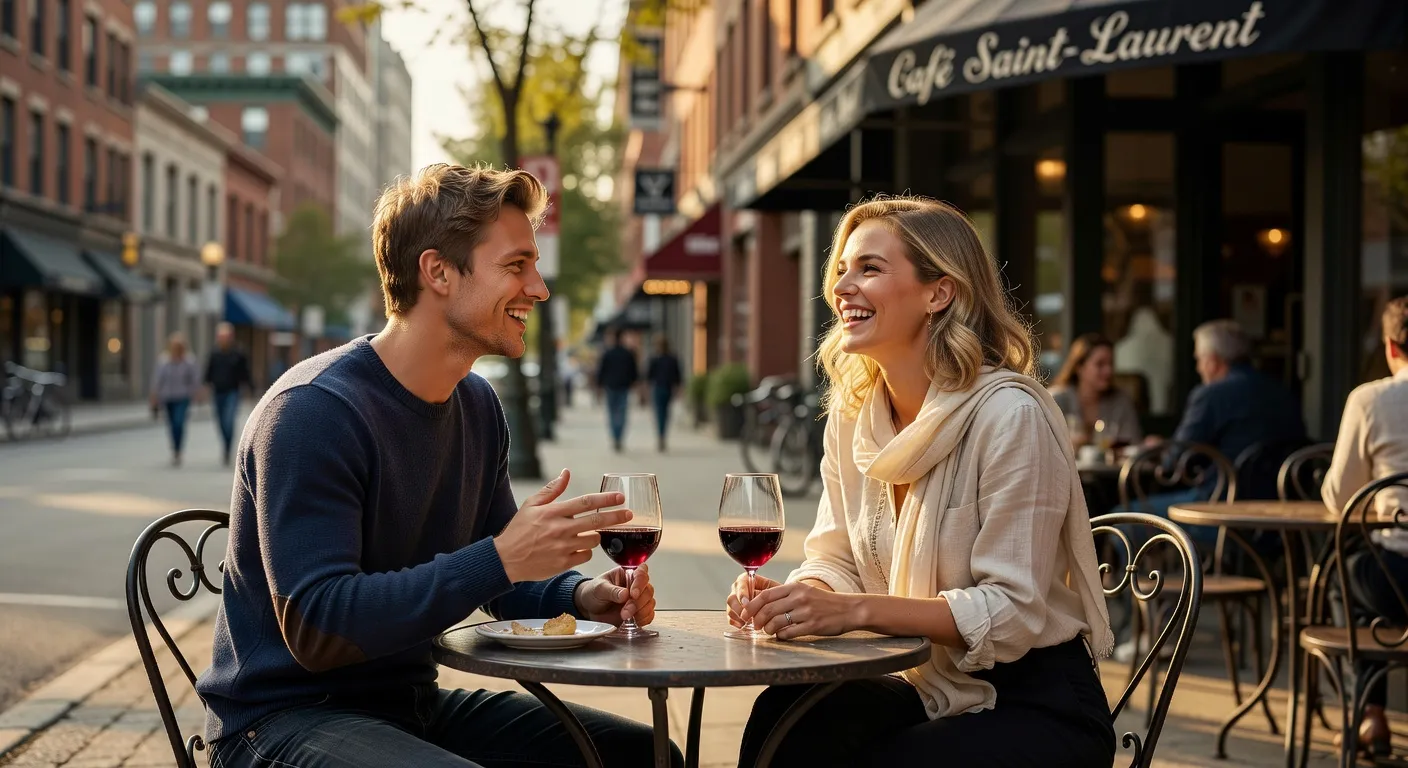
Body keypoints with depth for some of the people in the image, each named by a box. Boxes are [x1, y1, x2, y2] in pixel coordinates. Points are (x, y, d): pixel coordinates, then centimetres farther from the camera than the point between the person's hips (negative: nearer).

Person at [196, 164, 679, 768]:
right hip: (284, 718, -8)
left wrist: (579, 595, -6)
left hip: (412, 703, 8)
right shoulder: (310, 411, -20)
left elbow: (497, 577, 16)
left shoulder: (478, 406, 7)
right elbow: (315, 627, -27)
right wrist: (500, 560, -32)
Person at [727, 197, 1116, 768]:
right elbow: (836, 561, 5)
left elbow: (1013, 611, -21)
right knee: (785, 718, -24)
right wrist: (794, 596, -19)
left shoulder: (1009, 415, -19)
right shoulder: (851, 412, 3)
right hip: (924, 688, 5)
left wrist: (854, 610, -31)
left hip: (1036, 704, -5)